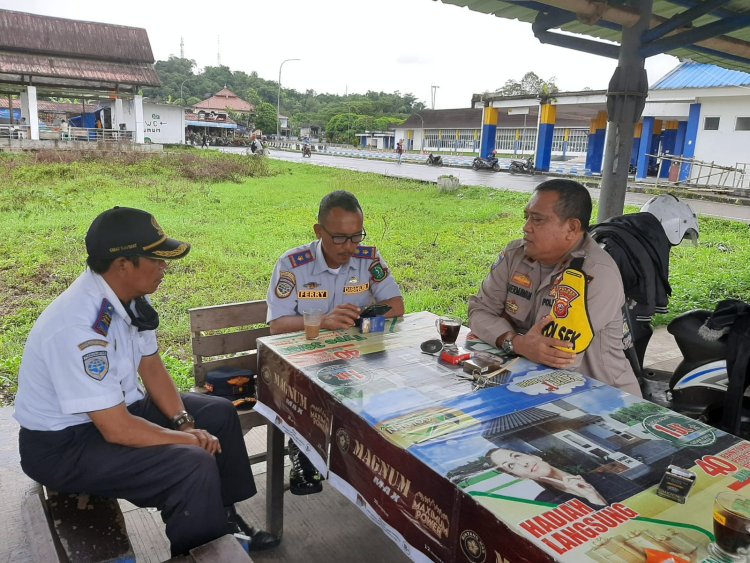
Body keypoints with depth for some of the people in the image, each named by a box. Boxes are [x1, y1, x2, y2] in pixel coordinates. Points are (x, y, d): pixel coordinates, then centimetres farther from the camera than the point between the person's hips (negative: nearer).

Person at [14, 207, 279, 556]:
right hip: (63, 444, -9)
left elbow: (151, 367, 5)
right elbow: (117, 430, -30)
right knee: (194, 466, -25)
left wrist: (185, 422, -7)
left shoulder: (130, 296, -7)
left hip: (115, 408, 9)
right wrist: (192, 440, -18)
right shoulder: (79, 327, -33)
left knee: (219, 413, 9)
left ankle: (223, 516, 21)